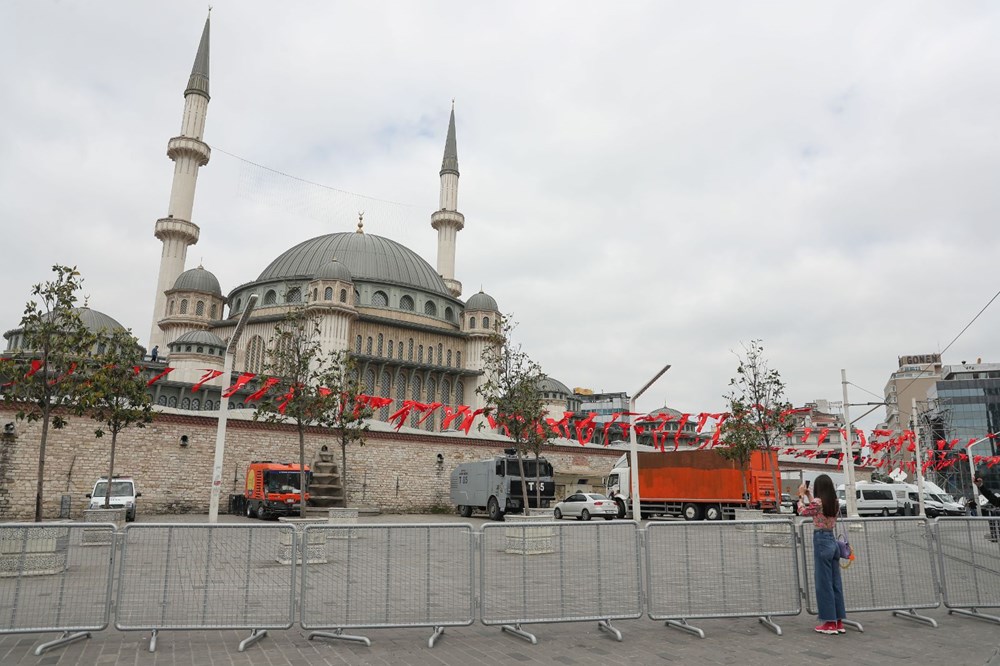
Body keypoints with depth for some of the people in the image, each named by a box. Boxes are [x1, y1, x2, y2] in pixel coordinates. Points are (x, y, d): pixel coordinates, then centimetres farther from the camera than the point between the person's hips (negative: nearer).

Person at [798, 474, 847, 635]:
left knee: (824, 584, 0)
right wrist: (808, 496, 25)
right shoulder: (835, 503, 7)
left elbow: (802, 511, 1)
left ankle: (830, 623, 4)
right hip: (833, 542, 8)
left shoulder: (817, 501, -14)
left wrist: (802, 495, 13)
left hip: (821, 542, -7)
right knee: (836, 583, 10)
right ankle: (839, 622, 15)